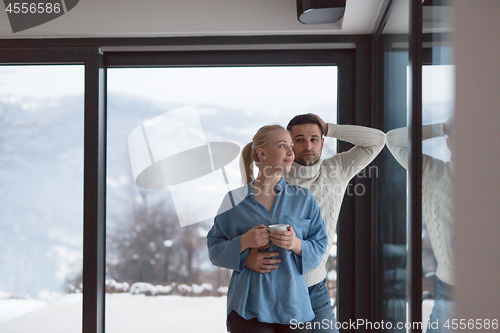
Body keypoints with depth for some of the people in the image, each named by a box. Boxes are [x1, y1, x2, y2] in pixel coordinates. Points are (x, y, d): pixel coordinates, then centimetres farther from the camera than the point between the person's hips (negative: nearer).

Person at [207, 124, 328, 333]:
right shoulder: (235, 200, 3)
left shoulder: (304, 200, 7)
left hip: (292, 306, 2)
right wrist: (244, 242, -14)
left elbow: (319, 247, 6)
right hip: (248, 307, -2)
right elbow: (215, 251, 3)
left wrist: (296, 244, -14)